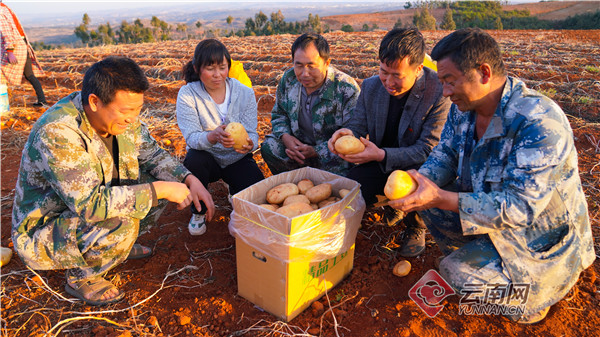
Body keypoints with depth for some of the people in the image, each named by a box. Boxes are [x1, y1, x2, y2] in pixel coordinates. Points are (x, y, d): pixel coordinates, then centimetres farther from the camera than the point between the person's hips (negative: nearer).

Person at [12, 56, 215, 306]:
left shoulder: (121, 117, -11)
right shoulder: (57, 133, -33)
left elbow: (152, 154, 2)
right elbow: (90, 205, -38)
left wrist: (190, 180, -13)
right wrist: (159, 190, -34)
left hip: (89, 205, 7)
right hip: (42, 230, -7)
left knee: (157, 180, -7)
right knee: (121, 223, -34)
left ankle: (118, 243, 12)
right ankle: (81, 277, -3)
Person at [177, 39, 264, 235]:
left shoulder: (245, 93, -8)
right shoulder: (187, 94, -13)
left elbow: (251, 133, -11)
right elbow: (191, 138, -22)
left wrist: (249, 143, -36)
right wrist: (214, 136, -45)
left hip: (237, 159, 1)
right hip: (207, 158, 0)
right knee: (194, 160, -35)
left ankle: (234, 190, 17)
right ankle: (198, 212, -6)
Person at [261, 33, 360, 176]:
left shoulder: (348, 89, -20)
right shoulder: (288, 79, -5)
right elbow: (279, 114, 10)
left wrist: (316, 151, -27)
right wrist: (285, 136, -13)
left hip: (331, 153, -4)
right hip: (298, 143, 5)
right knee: (269, 147, -18)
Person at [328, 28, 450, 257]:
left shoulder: (440, 93, -23)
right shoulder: (371, 86, -7)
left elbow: (428, 151, -23)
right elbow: (358, 126, 2)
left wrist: (381, 155, -36)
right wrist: (348, 135, -25)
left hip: (420, 166, -4)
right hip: (381, 161, 4)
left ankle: (416, 227, 3)